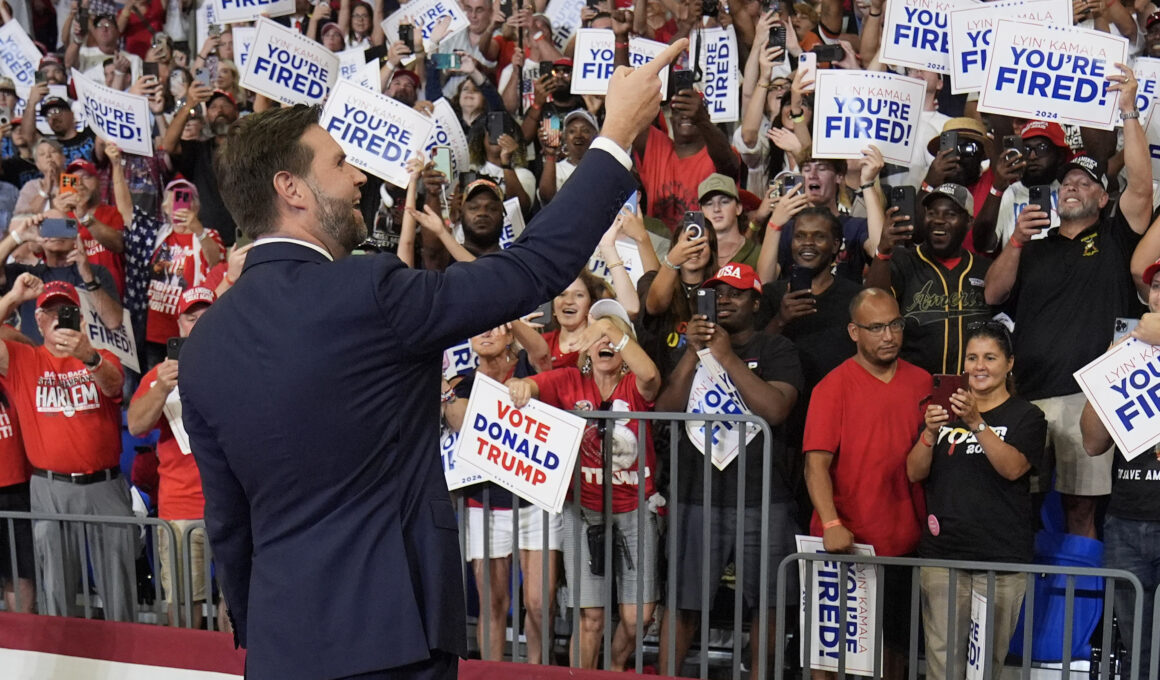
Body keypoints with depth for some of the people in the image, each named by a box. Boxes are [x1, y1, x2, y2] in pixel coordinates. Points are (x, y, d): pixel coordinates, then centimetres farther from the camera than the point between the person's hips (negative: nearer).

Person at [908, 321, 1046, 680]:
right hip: (941, 553, 3)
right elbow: (915, 473, 6)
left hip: (1001, 558, -2)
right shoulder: (946, 410, 15)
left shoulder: (1026, 416, 5)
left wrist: (977, 423, -25)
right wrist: (931, 432, -12)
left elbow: (1013, 468, -13)